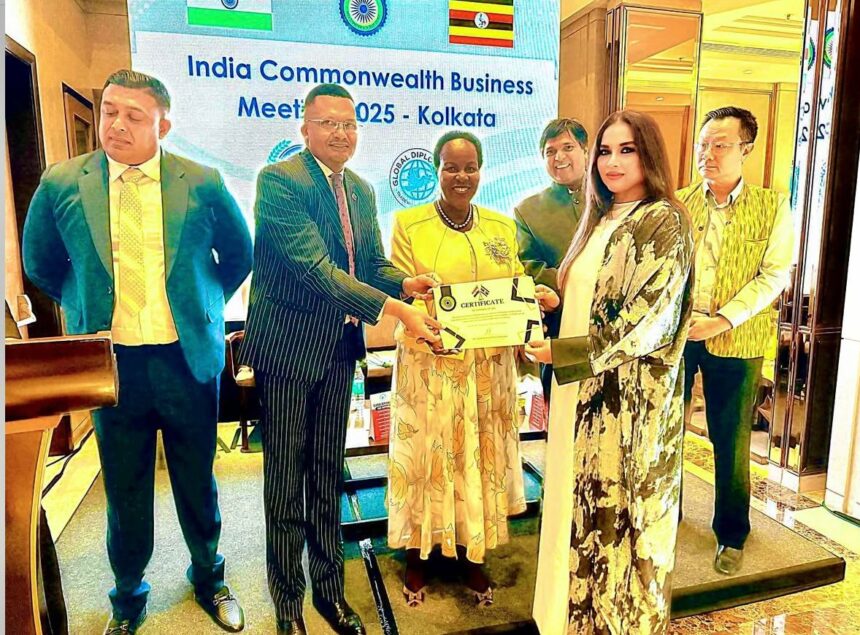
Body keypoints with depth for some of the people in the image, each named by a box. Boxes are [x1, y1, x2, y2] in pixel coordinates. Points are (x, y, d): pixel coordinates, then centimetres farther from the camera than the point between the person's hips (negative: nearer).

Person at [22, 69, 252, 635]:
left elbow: (239, 253, 9)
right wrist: (89, 308, 9)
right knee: (125, 489, 15)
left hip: (189, 359, 0)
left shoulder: (203, 183, -5)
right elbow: (41, 265, 13)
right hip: (112, 362, 1)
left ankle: (209, 577, 39)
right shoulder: (61, 185, -2)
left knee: (197, 481, 15)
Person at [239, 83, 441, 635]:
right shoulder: (279, 180, -13)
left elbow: (373, 262, 12)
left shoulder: (362, 190, 11)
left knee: (328, 473, 16)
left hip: (340, 346, 6)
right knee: (287, 477, 7)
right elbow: (315, 268, -23)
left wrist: (406, 283, -11)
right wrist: (395, 310, -29)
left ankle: (330, 588, 32)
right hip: (290, 346, -6)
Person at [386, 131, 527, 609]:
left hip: (490, 366, 3)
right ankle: (418, 558, 28)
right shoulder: (408, 223, -2)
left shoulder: (502, 226, 9)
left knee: (481, 457, 11)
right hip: (429, 364, -3)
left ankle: (473, 555, 31)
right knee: (427, 457, 6)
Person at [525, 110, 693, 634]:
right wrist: (558, 300, 1)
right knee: (585, 504, 16)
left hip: (633, 390, -8)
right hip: (586, 388, 8)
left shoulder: (665, 222, -12)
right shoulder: (602, 219, 13)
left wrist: (564, 353, -19)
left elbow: (645, 324, -19)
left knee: (622, 509, 7)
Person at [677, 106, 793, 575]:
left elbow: (774, 275, -5)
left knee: (730, 440, 9)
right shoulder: (677, 203, 5)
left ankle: (732, 534, 29)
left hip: (735, 342, -2)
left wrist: (723, 319, -16)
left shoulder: (772, 208, 0)